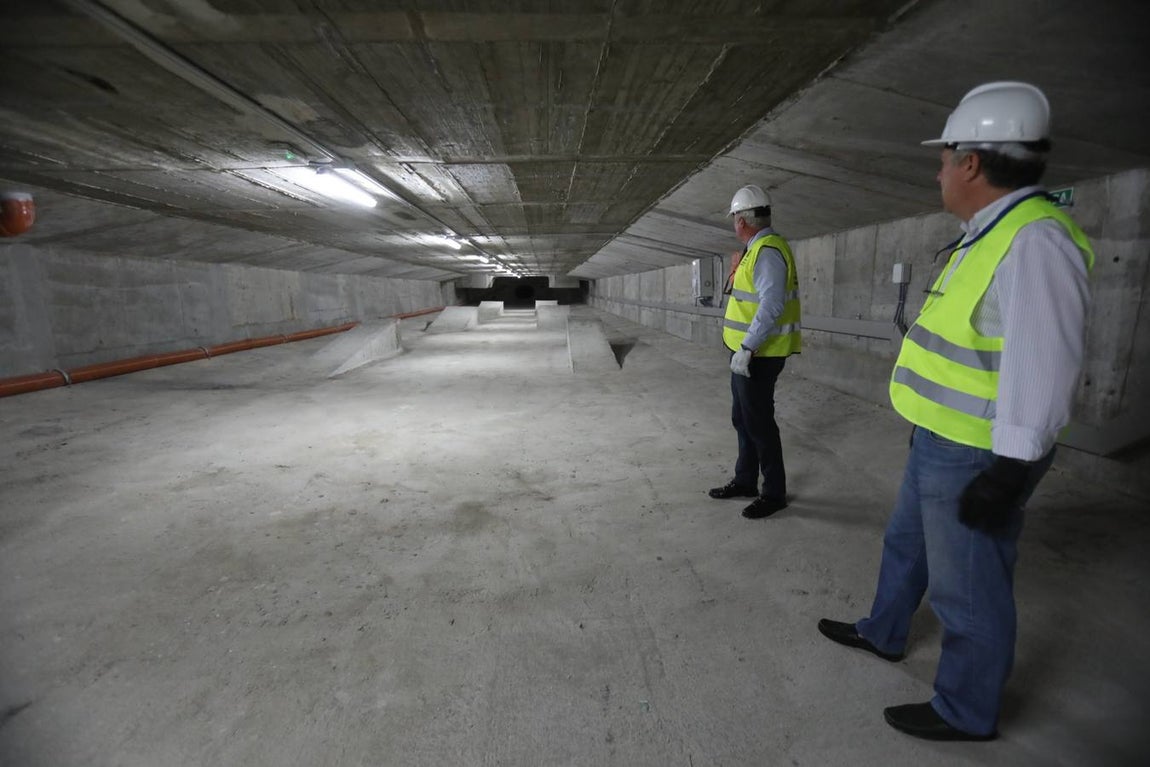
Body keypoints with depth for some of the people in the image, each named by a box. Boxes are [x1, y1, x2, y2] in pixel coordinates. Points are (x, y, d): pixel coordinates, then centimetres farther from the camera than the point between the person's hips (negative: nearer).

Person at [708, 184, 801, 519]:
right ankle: (745, 481, 31)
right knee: (743, 419, 18)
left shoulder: (766, 251, -17)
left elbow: (771, 305, -27)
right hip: (748, 353, 10)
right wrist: (739, 269, 26)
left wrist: (746, 348, -28)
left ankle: (774, 493, 14)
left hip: (758, 355, -10)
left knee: (758, 423, -1)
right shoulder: (757, 250, 15)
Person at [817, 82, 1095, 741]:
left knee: (968, 587, 7)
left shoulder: (1034, 240, -22)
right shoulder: (992, 236, 10)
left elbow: (1042, 369, -26)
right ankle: (884, 633, 47)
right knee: (906, 543, 25)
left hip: (976, 458, -10)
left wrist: (1007, 473, -23)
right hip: (940, 442, 10)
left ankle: (967, 711, 29)